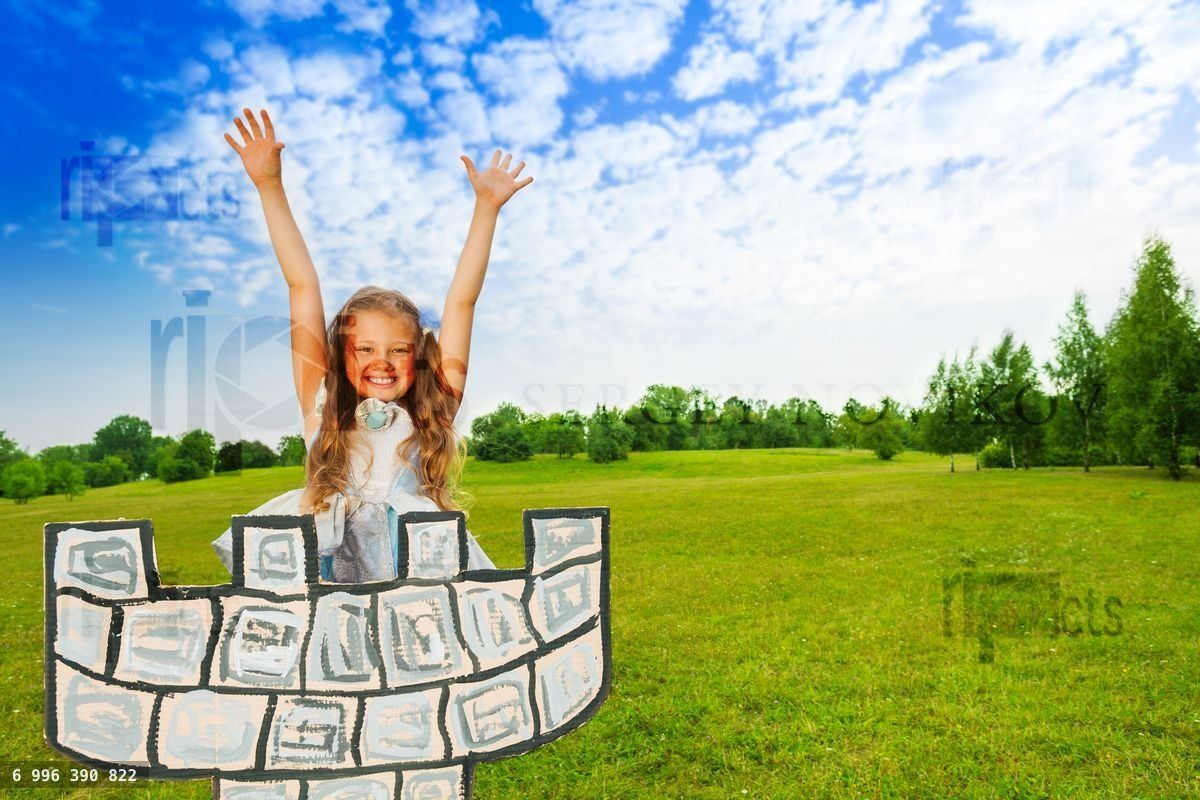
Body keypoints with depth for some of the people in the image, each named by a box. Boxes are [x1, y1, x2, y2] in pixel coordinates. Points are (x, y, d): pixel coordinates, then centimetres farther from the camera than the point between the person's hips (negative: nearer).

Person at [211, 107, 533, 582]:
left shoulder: (433, 415, 8)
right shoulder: (324, 412, 9)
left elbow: (461, 301, 7)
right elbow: (303, 288, 9)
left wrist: (487, 207, 8)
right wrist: (270, 187, 13)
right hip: (325, 581, 0)